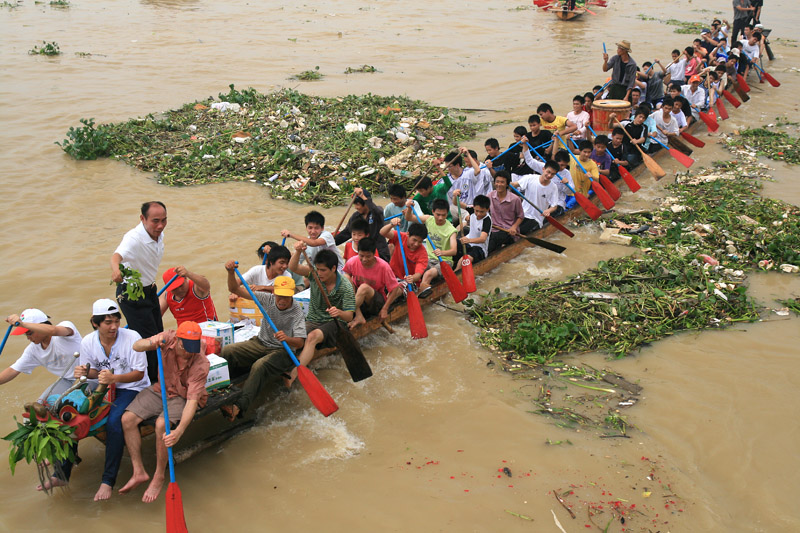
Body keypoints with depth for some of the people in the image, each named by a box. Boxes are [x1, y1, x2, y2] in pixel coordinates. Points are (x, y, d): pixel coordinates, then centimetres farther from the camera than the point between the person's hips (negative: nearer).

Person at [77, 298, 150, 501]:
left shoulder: (132, 338, -16)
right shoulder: (88, 342, -3)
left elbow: (139, 373, -13)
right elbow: (94, 371, 11)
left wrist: (114, 378, -29)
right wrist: (85, 372, -14)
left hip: (132, 388, -5)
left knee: (113, 421, -30)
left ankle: (108, 481, -24)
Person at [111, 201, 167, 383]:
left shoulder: (159, 234, -3)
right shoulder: (134, 238, -30)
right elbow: (117, 255, -51)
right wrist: (116, 269, -73)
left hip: (149, 291, 8)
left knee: (158, 335, 15)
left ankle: (157, 379, 32)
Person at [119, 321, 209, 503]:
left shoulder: (200, 364, -31)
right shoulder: (168, 338, -20)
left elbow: (192, 401, -36)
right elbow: (136, 346, -14)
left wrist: (179, 431, -49)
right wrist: (150, 343, -39)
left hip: (184, 397, -5)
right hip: (161, 389, 5)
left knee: (162, 424, -31)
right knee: (127, 419, -13)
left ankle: (159, 477, -11)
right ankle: (139, 472, -3)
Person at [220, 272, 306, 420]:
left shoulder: (297, 312, -15)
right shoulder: (268, 299, -4)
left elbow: (300, 342, -22)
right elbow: (235, 289, -3)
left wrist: (287, 339, -44)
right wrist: (231, 272, -21)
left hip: (283, 351, -5)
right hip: (261, 343, 5)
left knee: (260, 366, -36)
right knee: (227, 351, -16)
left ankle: (239, 406, -43)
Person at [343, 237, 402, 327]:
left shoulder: (383, 266, -19)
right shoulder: (352, 262, -12)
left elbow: (395, 288, -11)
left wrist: (385, 309, -14)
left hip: (378, 302, -4)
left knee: (364, 287, -34)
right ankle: (358, 315, -29)